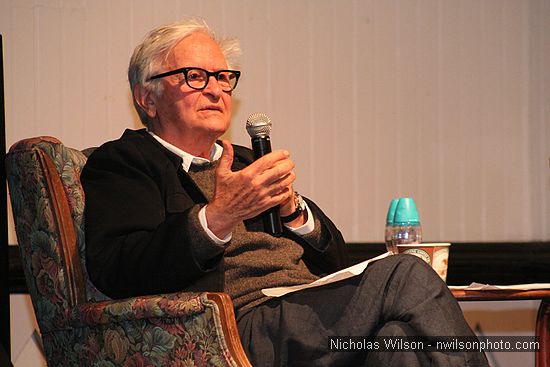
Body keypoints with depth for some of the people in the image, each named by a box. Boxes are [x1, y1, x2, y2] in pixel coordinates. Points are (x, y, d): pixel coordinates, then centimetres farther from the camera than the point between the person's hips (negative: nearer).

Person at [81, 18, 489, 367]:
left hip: (312, 310, 6)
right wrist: (217, 216, -21)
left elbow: (335, 262, 25)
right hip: (242, 326, -6)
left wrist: (293, 208, 3)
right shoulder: (121, 162, 9)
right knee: (405, 277, -25)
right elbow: (118, 274, -10)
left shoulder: (244, 162, 30)